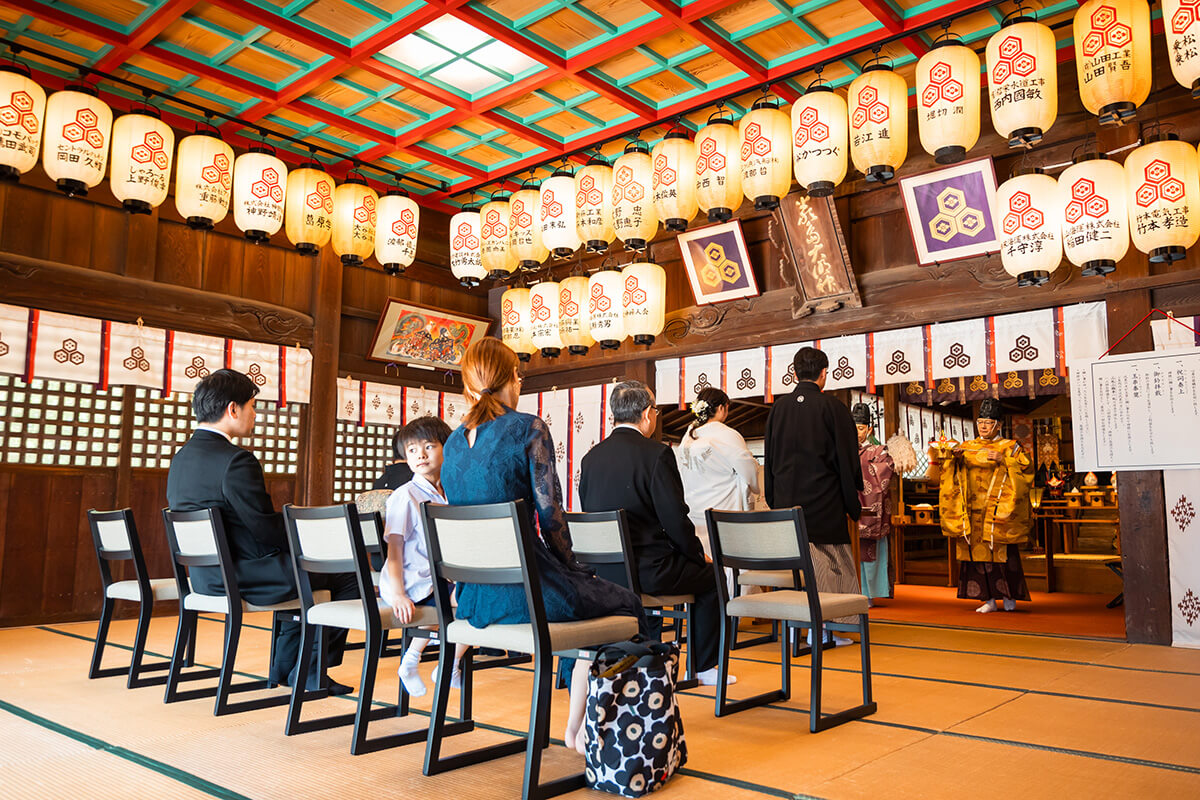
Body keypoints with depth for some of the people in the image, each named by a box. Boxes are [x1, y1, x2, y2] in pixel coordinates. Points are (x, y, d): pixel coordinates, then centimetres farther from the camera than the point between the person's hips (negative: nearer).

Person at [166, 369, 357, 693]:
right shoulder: (235, 461, -21)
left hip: (207, 576, 10)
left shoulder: (181, 457, 9)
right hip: (242, 578, -10)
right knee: (347, 578, 2)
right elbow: (267, 530, -21)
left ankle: (285, 666, 32)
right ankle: (311, 673, 12)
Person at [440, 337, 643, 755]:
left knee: (596, 594, 30)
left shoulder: (455, 440, 10)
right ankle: (580, 728, 18)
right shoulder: (528, 428, -11)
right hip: (522, 593, -8)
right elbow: (549, 514, -14)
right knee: (626, 604, 16)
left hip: (471, 595, 8)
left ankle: (577, 725, 33)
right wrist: (572, 566, 5)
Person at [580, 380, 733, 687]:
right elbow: (675, 519, -14)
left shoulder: (590, 457, 4)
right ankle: (705, 667, 25)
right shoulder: (656, 454, -14)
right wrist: (699, 555, 4)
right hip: (647, 568, -7)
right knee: (711, 576, 18)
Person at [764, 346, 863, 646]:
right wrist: (853, 505, 3)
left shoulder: (778, 408, 5)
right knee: (829, 564, 5)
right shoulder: (832, 407, -6)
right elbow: (848, 459, -4)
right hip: (824, 503, -4)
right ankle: (822, 630, 6)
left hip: (786, 501, 4)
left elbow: (769, 458, 9)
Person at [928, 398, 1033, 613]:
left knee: (1002, 553, -4)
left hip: (999, 511, -3)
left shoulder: (1010, 447, 7)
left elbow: (1027, 469, -3)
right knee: (978, 553, 1)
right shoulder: (967, 447, 15)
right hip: (974, 513, 3)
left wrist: (1003, 460, -14)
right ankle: (989, 599, 7)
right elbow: (950, 466, 4)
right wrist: (953, 454, -15)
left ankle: (1009, 596, 13)